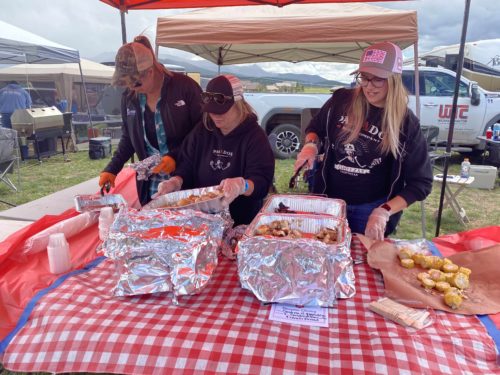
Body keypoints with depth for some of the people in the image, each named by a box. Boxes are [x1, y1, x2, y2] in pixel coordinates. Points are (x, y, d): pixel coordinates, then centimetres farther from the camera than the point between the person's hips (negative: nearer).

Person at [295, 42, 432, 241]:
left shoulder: (406, 123, -13)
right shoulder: (341, 100, -8)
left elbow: (420, 183, -10)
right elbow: (315, 127, 11)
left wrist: (384, 211, -20)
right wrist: (311, 145, -12)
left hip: (371, 210, -1)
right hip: (328, 202, 2)